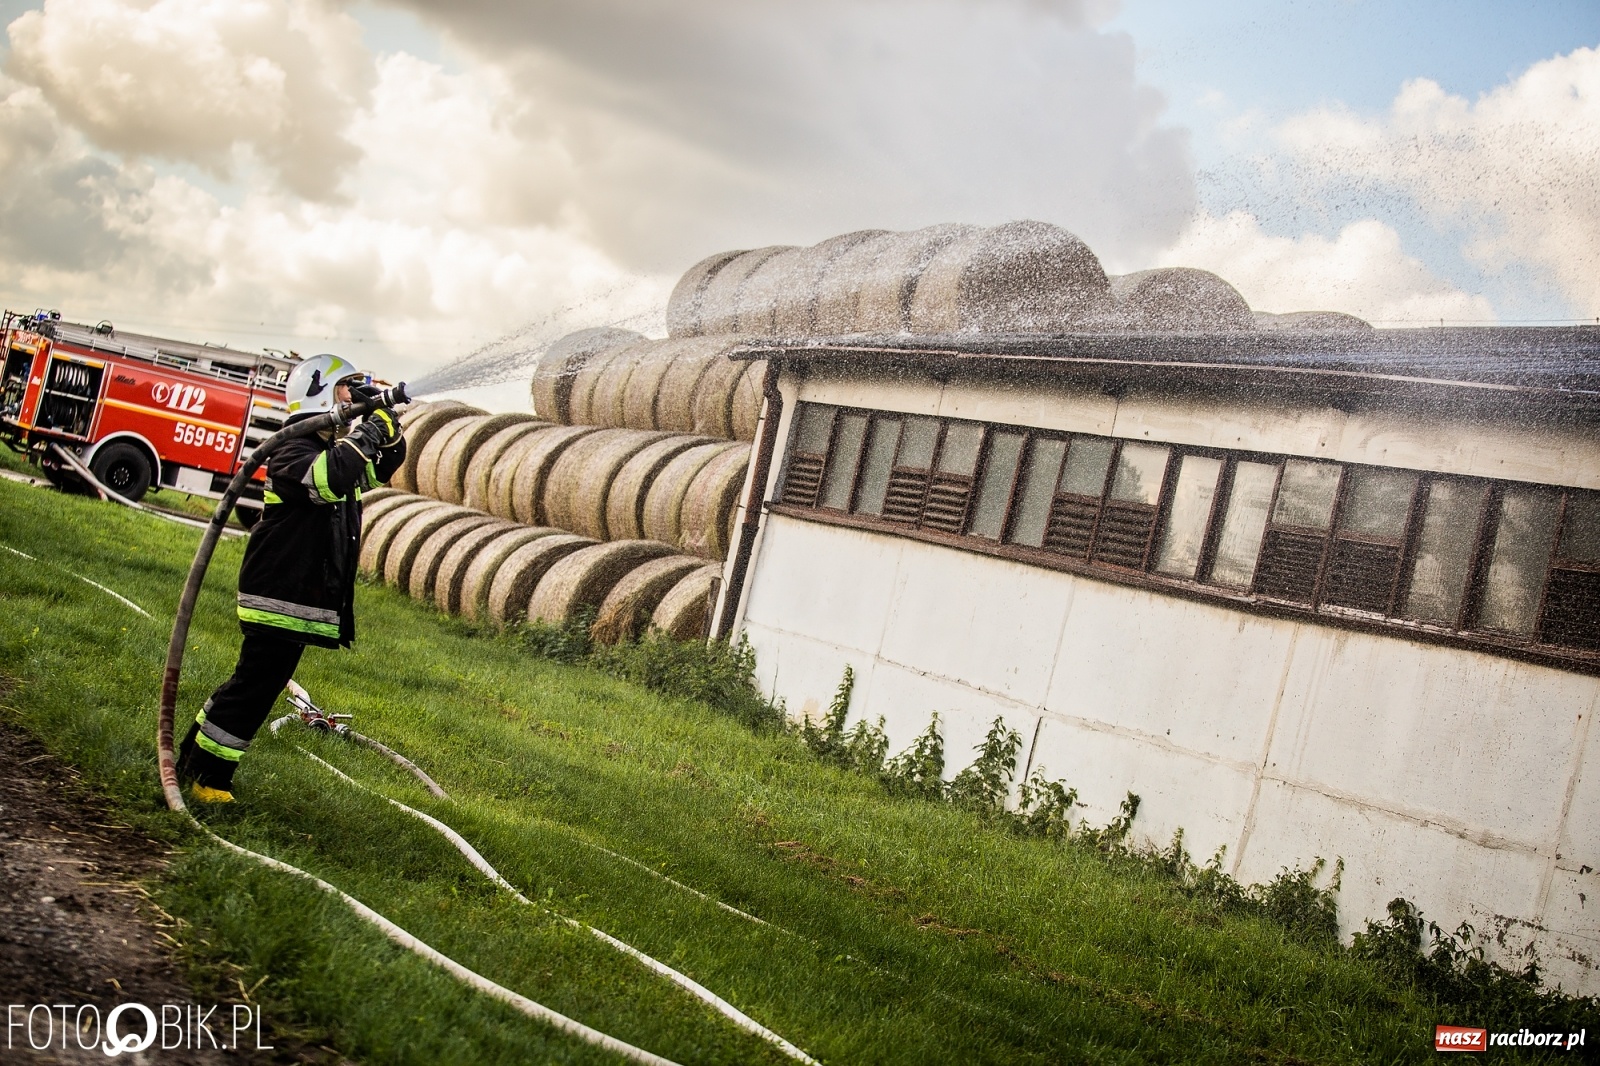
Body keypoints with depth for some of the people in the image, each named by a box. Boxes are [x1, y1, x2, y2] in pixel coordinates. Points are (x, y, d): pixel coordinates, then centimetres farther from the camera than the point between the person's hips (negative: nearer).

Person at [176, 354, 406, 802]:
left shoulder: (335, 448, 13)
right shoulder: (294, 452, -16)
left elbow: (386, 465, 22)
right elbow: (330, 477, -36)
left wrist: (387, 425, 3)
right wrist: (365, 435, -25)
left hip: (300, 601, 10)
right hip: (280, 597, -10)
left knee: (258, 683, 18)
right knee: (255, 686, -5)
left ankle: (192, 759, 30)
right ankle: (208, 777, 5)